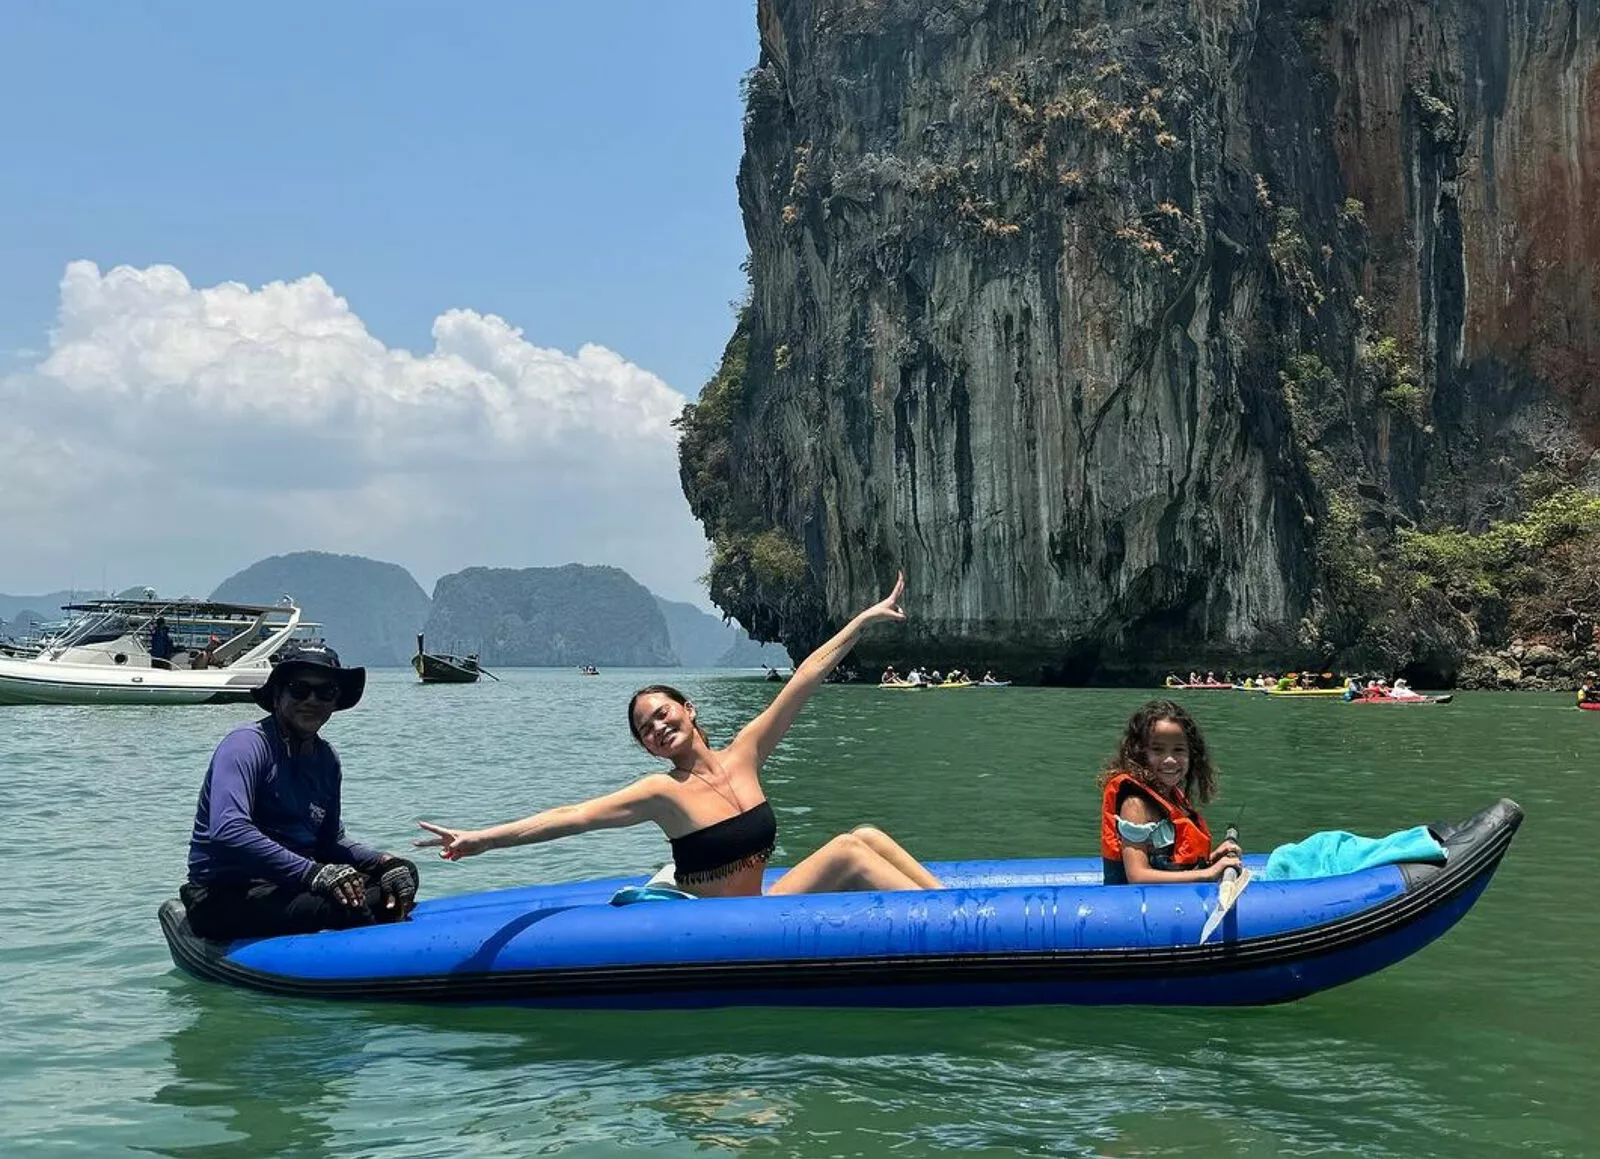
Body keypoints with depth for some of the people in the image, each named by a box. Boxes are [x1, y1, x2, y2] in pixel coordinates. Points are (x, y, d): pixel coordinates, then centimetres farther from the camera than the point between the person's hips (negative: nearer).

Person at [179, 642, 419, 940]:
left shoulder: (326, 759, 12)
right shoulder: (247, 745, -14)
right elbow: (228, 832, -29)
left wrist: (384, 862, -2)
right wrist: (313, 872, -33)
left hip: (287, 886, 8)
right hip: (227, 899, -8)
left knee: (402, 874, -5)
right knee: (343, 905, -32)